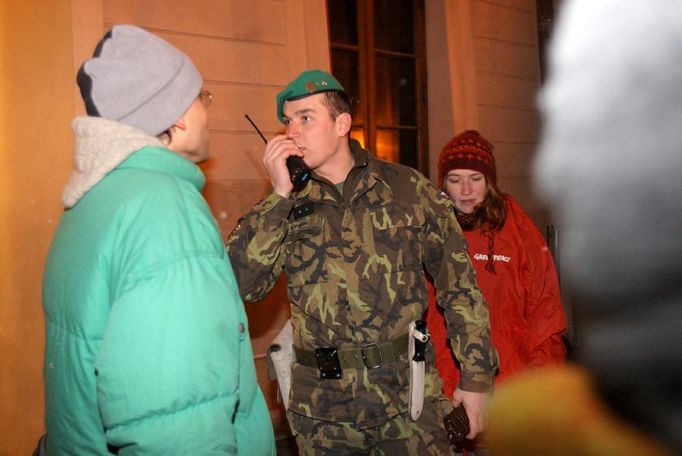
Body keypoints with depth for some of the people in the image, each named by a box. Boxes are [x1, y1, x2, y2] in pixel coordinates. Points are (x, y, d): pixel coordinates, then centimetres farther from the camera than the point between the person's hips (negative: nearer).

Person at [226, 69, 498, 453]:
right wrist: (280, 196, -14)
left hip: (409, 394, -1)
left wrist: (477, 376, 1)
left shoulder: (408, 188, -1)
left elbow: (459, 283, 2)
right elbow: (240, 284, -11)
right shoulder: (286, 205, 3)